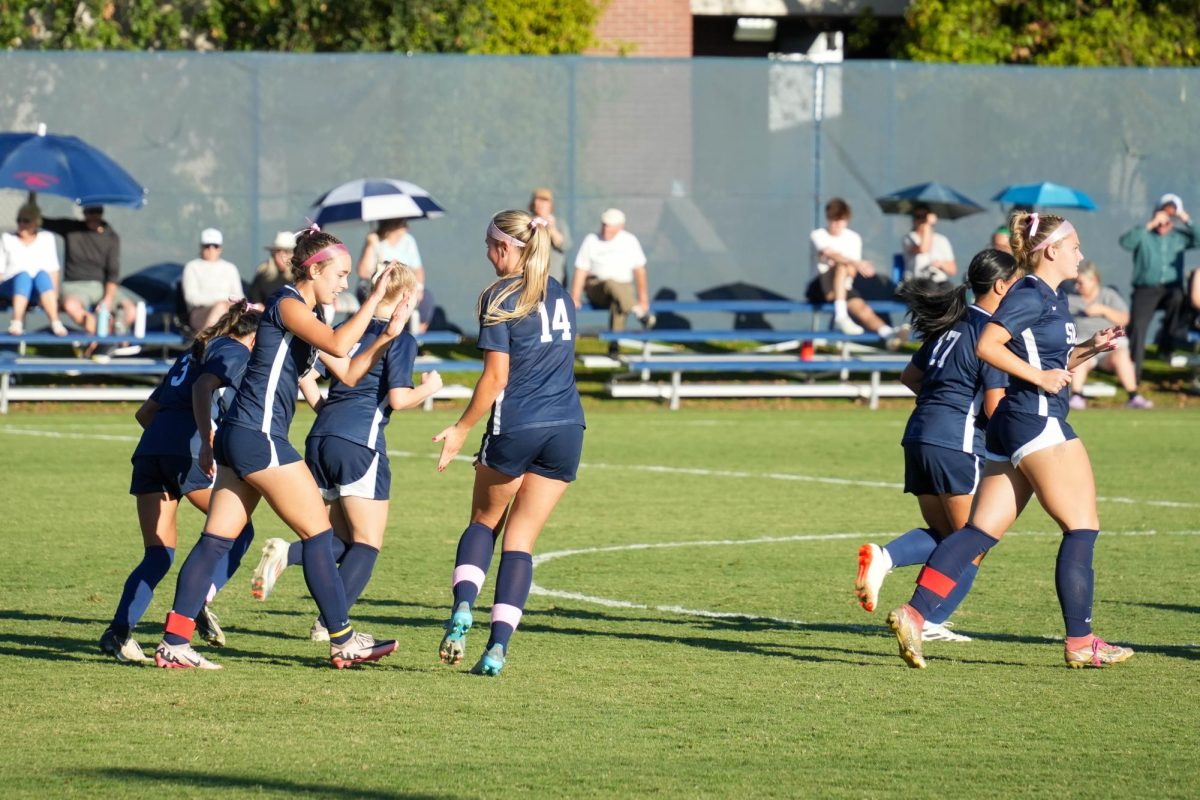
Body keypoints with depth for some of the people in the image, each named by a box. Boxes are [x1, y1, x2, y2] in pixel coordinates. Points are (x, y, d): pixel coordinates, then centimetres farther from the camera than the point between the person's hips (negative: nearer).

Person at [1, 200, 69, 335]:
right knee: (23, 275, -35)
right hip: (12, 287, -1)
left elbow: (53, 270, 5)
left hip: (39, 291, 1)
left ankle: (55, 322, -50)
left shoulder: (46, 238, 13)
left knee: (42, 274, -34)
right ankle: (16, 323, -52)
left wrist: (55, 294, -8)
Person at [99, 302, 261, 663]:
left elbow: (145, 412, 31)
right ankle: (202, 598, -12)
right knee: (239, 529, 8)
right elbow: (203, 387, -13)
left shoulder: (194, 352, 30)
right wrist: (207, 436, -24)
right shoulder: (236, 352, 8)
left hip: (150, 448, 7)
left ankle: (119, 630, -11)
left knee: (159, 554, 5)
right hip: (189, 449, -7)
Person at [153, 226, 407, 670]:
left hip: (240, 437, 10)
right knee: (318, 533, -2)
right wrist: (374, 299, -16)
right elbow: (338, 346, -24)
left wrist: (385, 338, 7)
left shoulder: (305, 314, 19)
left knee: (216, 541, 4)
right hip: (259, 437, -10)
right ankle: (343, 641, 4)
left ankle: (174, 643, 0)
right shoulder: (286, 304, -10)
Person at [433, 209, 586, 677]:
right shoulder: (561, 296, 13)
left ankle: (463, 605, -5)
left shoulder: (500, 298, -6)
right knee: (521, 538, 7)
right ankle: (498, 647, -3)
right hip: (567, 428, 4)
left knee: (485, 520, 18)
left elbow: (496, 377, -10)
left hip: (516, 428, -4)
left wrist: (463, 429, -2)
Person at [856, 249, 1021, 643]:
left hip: (919, 435, 8)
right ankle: (931, 622, -1)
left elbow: (910, 376, 25)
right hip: (958, 444, -8)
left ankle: (883, 556, -9)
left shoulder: (953, 324, 15)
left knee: (944, 534, 16)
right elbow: (995, 408, -13)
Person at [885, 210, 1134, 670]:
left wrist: (1089, 348, 16)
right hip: (1037, 421, -10)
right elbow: (987, 346, -19)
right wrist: (1039, 376, -18)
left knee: (982, 530, 3)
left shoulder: (1053, 299, 20)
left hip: (1012, 427, 10)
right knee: (1082, 527, -4)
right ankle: (1080, 642, -3)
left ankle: (913, 613, -6)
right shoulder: (1030, 294, -9)